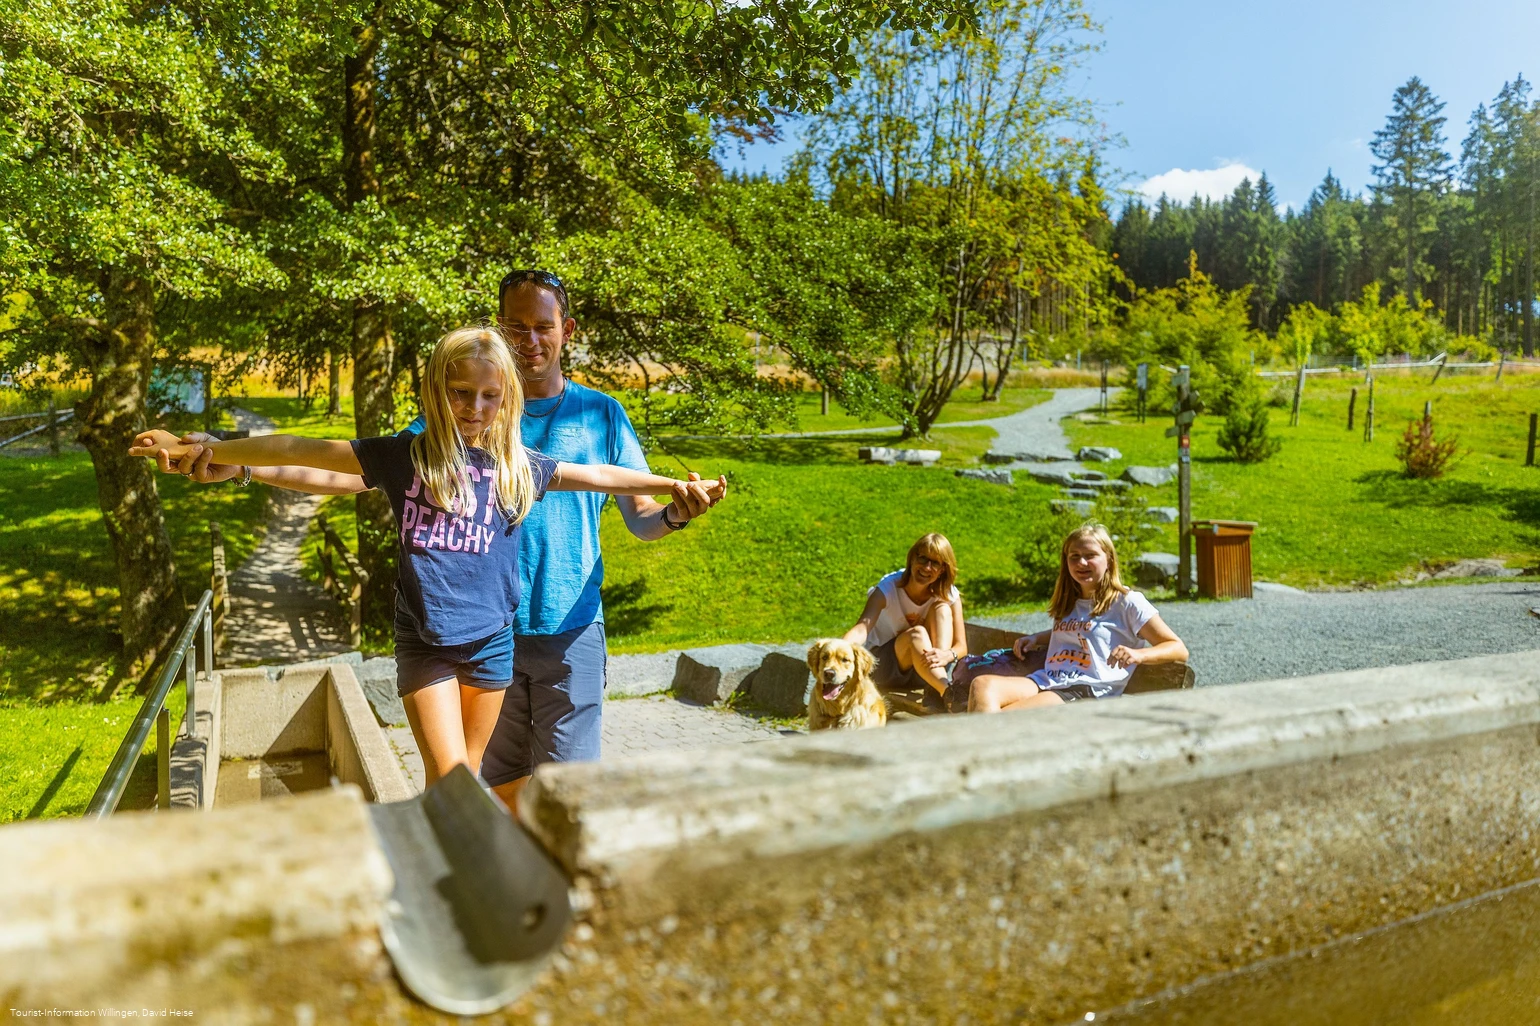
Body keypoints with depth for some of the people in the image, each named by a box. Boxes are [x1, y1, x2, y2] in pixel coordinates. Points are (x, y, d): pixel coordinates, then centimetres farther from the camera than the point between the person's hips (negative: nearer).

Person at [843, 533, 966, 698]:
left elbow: (961, 645, -14)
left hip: (926, 668, 3)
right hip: (884, 666, -3)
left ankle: (938, 690, -36)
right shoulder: (888, 587, -18)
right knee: (917, 633, -32)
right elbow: (862, 628, -34)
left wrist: (947, 655, -40)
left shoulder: (950, 595, -10)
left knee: (942, 608, -21)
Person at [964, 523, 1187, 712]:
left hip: (1086, 691, -6)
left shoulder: (1127, 602, 7)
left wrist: (1138, 655, -17)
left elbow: (1179, 650, 3)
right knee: (982, 684, -29)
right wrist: (1036, 638, 28)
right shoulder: (1068, 602, 27)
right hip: (1045, 681, 6)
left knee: (1003, 718, -34)